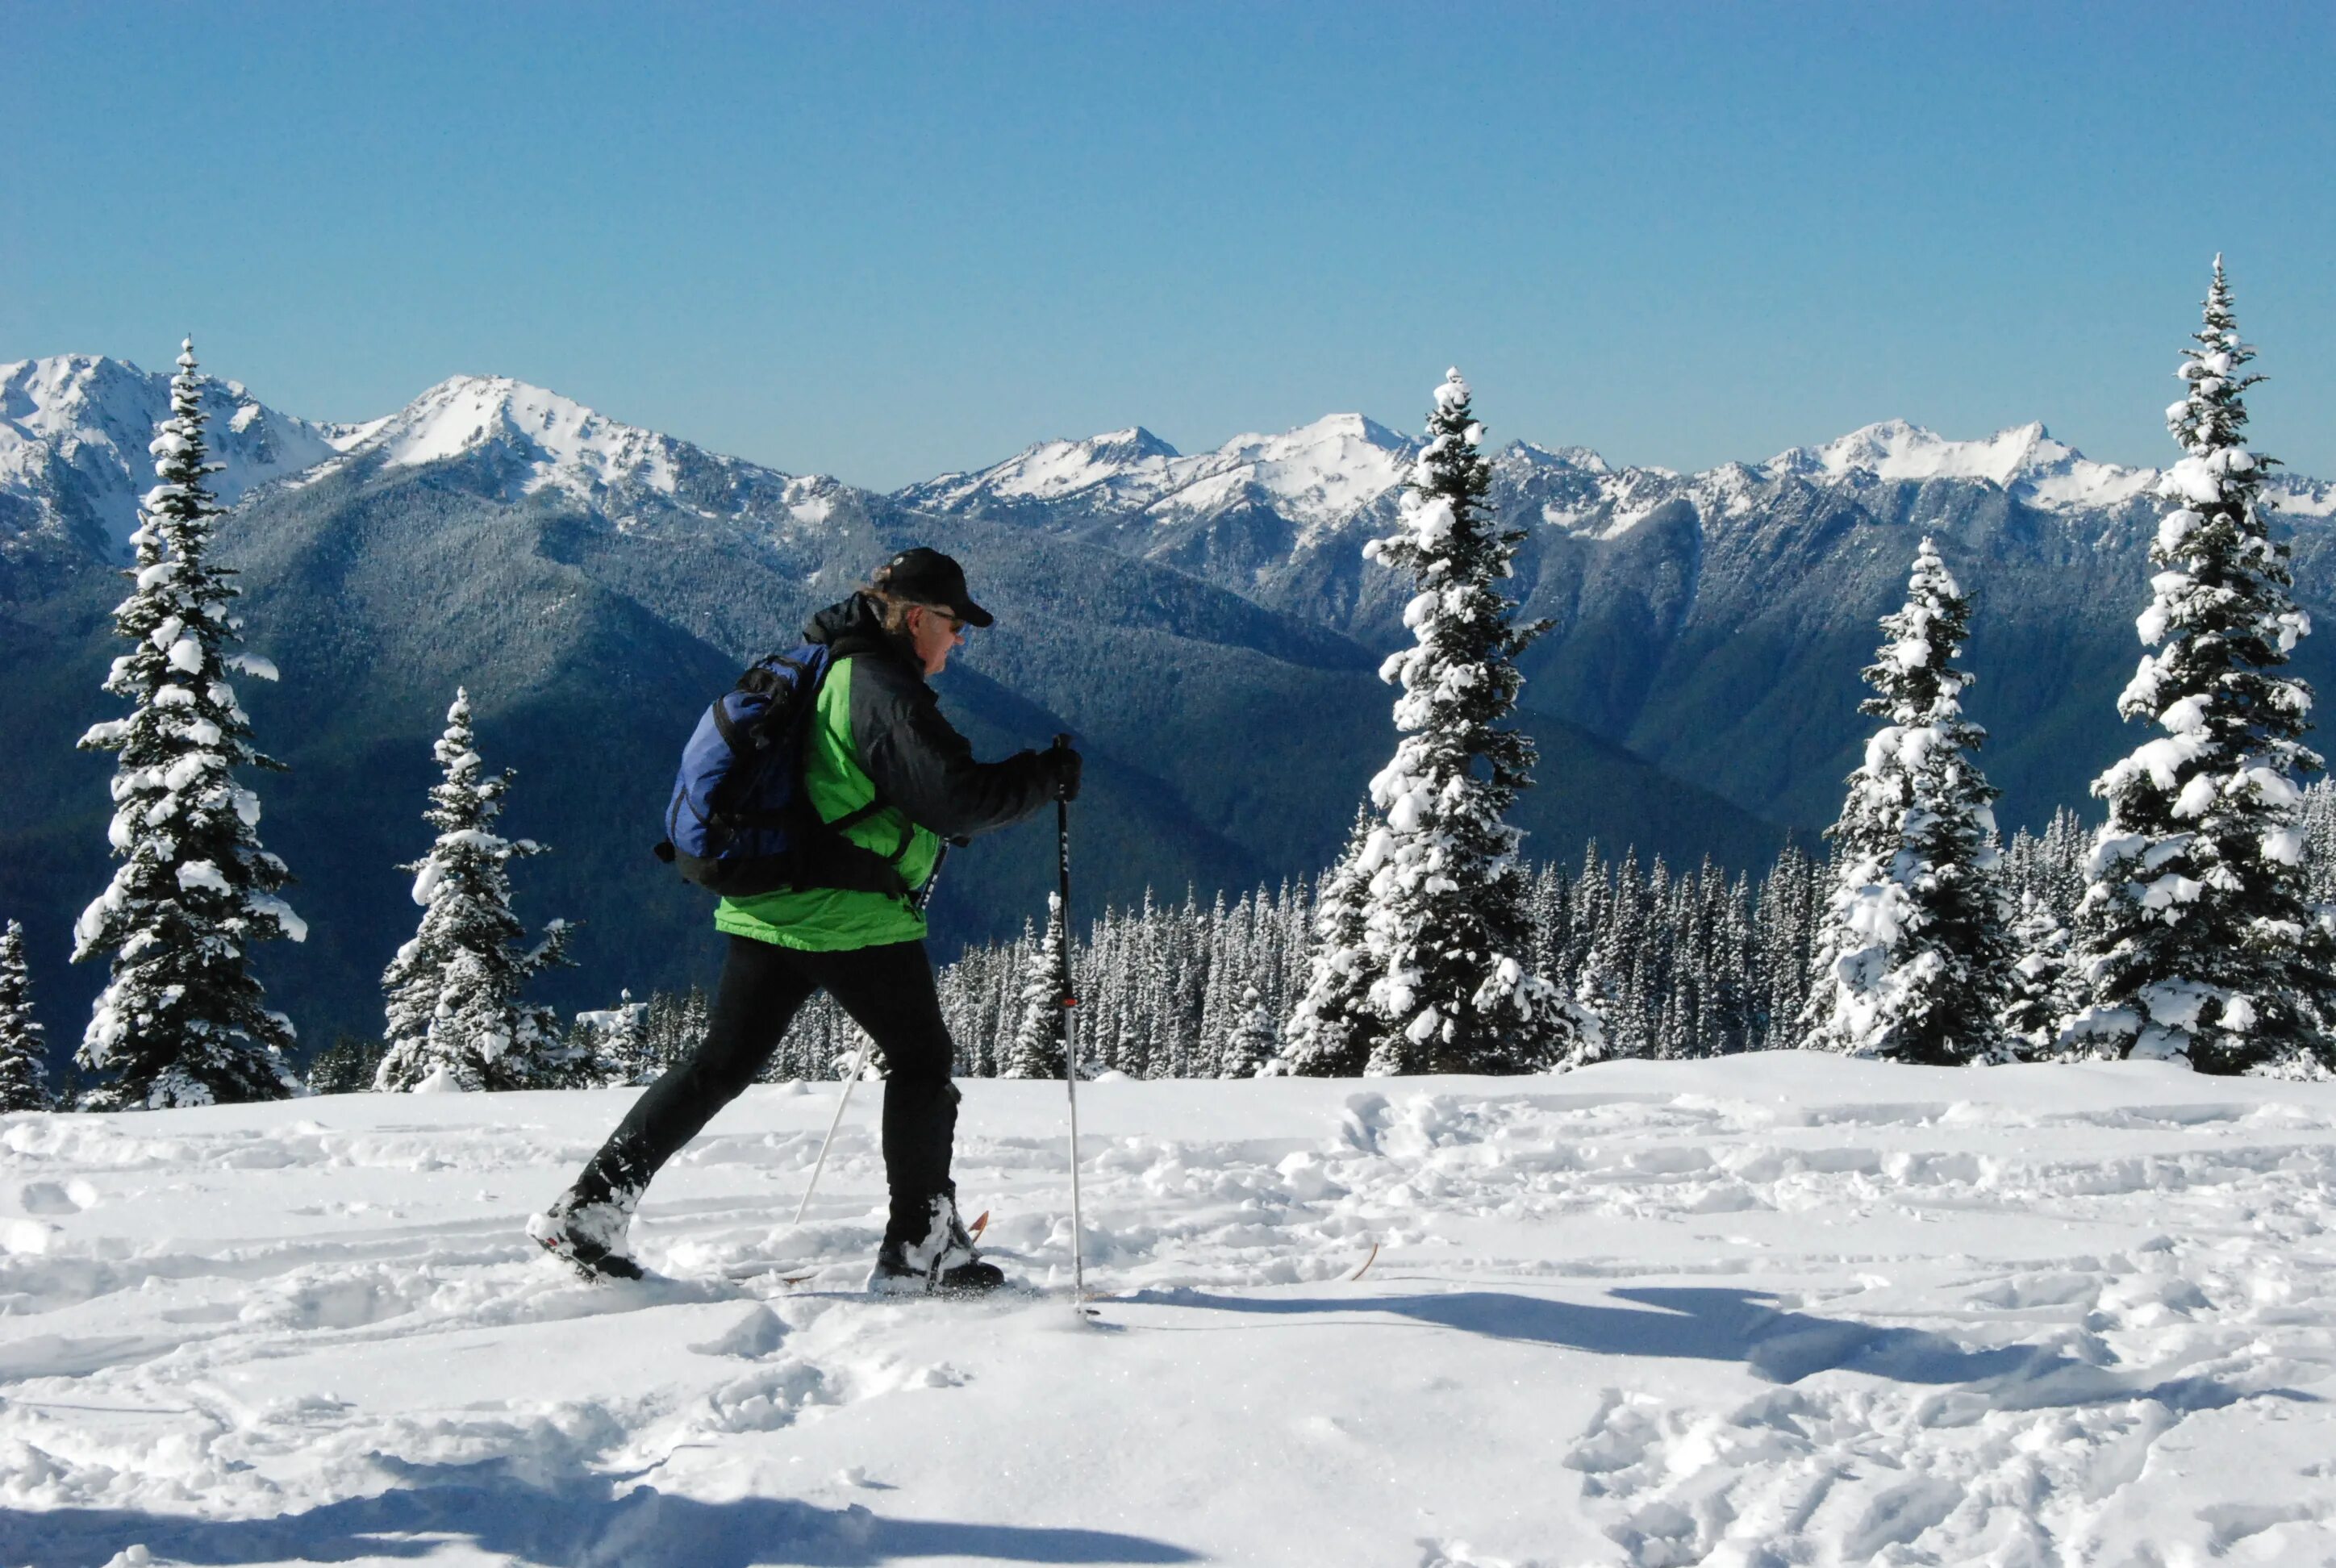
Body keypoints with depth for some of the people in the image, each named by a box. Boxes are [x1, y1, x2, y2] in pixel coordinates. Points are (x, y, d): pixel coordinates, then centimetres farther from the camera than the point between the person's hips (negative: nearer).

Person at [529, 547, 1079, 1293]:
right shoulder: (887, 693, -14)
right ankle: (921, 1247, 8)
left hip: (765, 910, 8)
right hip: (854, 920, -8)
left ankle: (591, 1207, 5)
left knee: (721, 1064, 10)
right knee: (922, 1063, 6)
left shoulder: (826, 673, 15)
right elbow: (960, 799, -19)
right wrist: (1048, 775, -7)